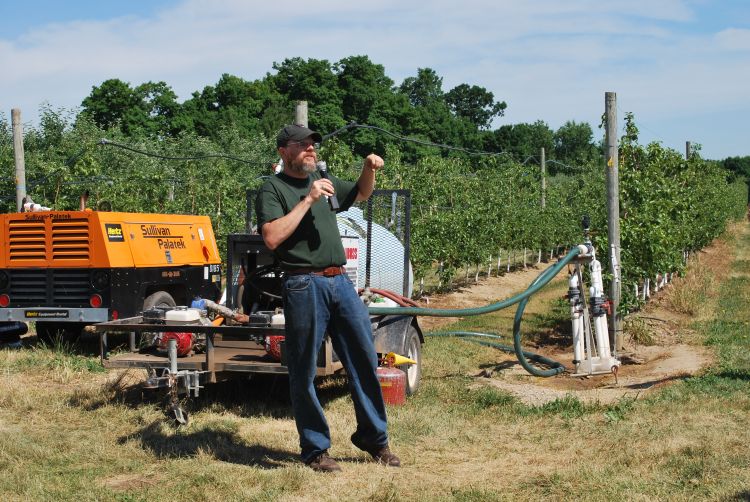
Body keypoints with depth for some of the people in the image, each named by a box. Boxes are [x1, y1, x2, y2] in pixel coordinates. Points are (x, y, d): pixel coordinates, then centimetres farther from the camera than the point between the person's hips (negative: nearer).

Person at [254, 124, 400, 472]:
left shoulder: (323, 180, 18)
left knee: (365, 361, 7)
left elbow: (361, 194, 35)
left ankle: (373, 437, 20)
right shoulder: (273, 188, -2)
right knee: (303, 372, 1)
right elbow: (272, 238, -16)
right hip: (305, 286, -6)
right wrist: (308, 200, -15)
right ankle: (315, 449, 11)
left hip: (340, 282, 6)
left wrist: (369, 169, 15)